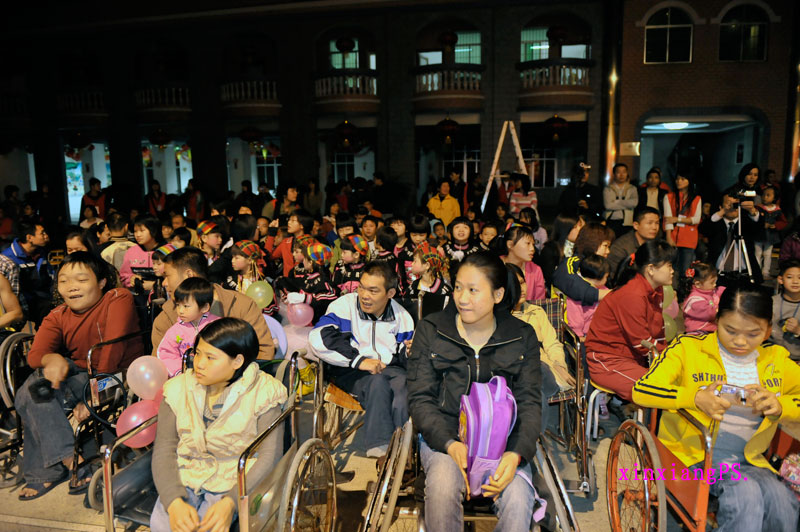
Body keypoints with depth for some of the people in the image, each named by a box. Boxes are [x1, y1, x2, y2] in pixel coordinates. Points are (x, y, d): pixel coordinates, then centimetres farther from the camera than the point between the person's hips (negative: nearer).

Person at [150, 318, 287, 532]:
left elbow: (269, 456, -12)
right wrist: (174, 502, -19)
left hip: (232, 483, -2)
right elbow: (164, 449, -4)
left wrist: (230, 502, -24)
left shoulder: (262, 393, -9)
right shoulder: (179, 389, 1)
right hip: (183, 476, 3)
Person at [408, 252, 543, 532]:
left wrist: (516, 453, -16)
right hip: (444, 434, 0)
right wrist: (450, 444, -17)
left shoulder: (522, 336, 5)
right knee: (442, 490, -31)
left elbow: (530, 401, 2)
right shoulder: (431, 330, 2)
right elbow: (420, 399, -1)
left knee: (518, 500, -27)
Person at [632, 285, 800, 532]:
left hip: (749, 460, 4)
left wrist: (779, 406, -13)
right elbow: (641, 390, -12)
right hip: (694, 454, -4)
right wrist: (695, 397, -27)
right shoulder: (688, 348, -4)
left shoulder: (777, 359, 9)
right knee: (747, 494, -29)